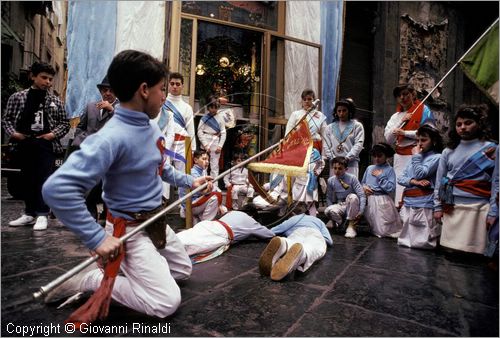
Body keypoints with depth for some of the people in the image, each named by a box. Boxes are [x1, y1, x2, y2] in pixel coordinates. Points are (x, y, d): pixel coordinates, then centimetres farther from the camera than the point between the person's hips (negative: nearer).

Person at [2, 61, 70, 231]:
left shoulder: (55, 101, 6)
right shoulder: (17, 97, 7)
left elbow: (65, 123, 9)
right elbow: (6, 119, 11)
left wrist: (53, 134, -6)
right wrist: (13, 133, -6)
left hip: (47, 145, -2)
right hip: (25, 145, 2)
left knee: (44, 179, -3)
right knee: (27, 179, 9)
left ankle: (42, 215, 4)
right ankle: (29, 213, 21)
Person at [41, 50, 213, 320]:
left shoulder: (151, 127, -1)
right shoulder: (112, 137, -29)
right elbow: (57, 189, -35)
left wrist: (189, 182, 18)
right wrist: (97, 239, -32)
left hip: (156, 221, 9)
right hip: (129, 229, -9)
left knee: (183, 270, 23)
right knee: (166, 303, -8)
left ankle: (119, 265, 24)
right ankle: (90, 279, 3)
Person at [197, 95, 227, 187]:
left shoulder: (220, 118, 5)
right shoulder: (204, 118, 1)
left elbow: (223, 133, 4)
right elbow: (200, 132, -2)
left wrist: (220, 145, -6)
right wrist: (205, 145, -9)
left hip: (216, 143, 1)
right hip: (205, 142, -1)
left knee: (215, 166, 4)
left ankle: (214, 186, 10)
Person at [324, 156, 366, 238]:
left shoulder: (352, 178, -11)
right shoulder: (331, 181, -2)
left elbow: (362, 195, -16)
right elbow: (329, 198, 3)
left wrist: (361, 211, -25)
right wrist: (332, 212, -10)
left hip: (352, 206, -1)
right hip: (340, 206, 1)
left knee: (353, 196, -36)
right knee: (328, 211, -33)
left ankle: (351, 225, -20)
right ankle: (339, 222, 2)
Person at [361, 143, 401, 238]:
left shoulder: (389, 169, -4)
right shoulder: (369, 168, 11)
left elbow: (391, 188, -13)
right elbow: (362, 182, 18)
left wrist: (380, 177, -12)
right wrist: (364, 187, -4)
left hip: (382, 201, -4)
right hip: (369, 200, 4)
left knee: (383, 231, 0)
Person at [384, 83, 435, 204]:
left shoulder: (424, 110, 3)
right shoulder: (395, 116, 17)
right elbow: (388, 139, 5)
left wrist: (404, 132, -8)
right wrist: (402, 121, -3)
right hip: (399, 157, 5)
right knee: (399, 188, 5)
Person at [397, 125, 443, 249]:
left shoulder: (436, 157, -3)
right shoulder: (415, 158, 17)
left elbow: (420, 174, -16)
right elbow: (400, 179, 10)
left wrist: (416, 156, -5)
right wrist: (413, 181, -11)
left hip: (424, 205, -7)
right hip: (408, 204, 7)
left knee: (421, 243, -6)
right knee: (404, 240, 12)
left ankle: (437, 234, 20)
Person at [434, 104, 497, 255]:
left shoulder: (490, 149, 3)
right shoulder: (449, 151, 11)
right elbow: (439, 181, 11)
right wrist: (437, 207, 6)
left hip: (478, 207, -2)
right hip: (452, 207, 3)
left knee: (474, 250, -1)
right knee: (451, 249, 6)